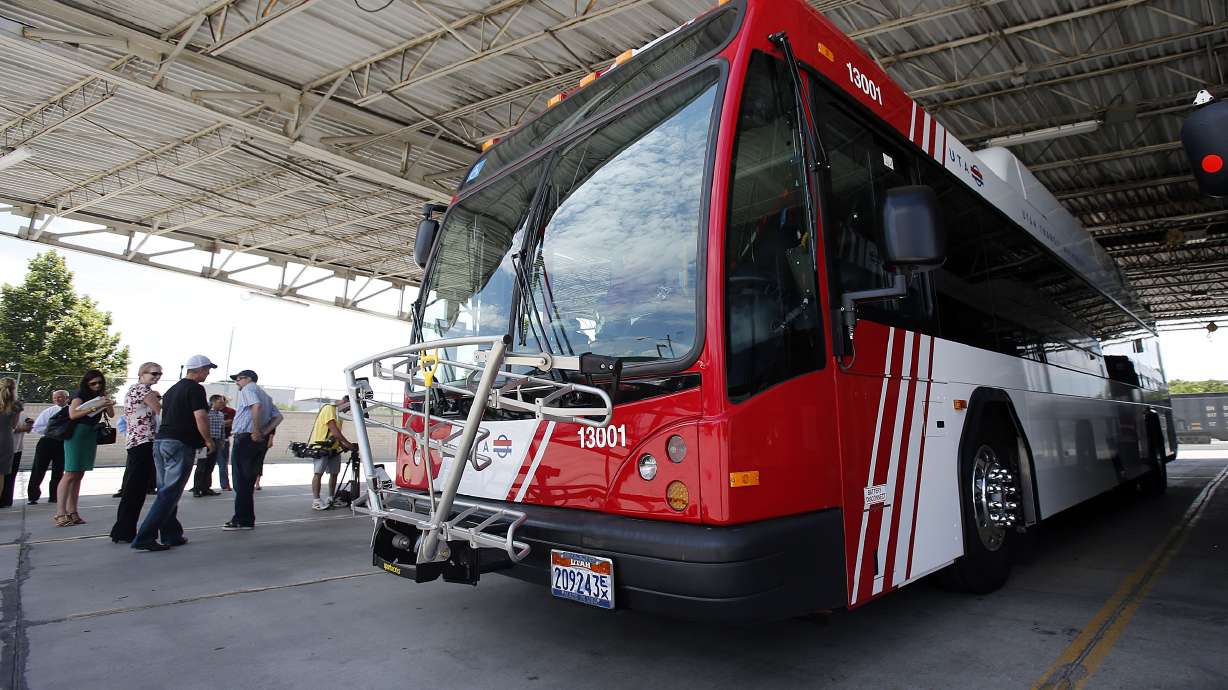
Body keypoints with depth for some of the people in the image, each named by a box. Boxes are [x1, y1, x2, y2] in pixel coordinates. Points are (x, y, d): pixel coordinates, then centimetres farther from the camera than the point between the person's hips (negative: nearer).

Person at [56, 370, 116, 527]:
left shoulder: (100, 396, 16)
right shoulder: (80, 395, -3)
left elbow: (111, 414, 13)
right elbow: (72, 414, -16)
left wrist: (107, 402, -3)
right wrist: (95, 407, -21)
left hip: (92, 436, 7)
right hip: (77, 434, -7)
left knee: (79, 474, 5)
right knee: (70, 474, -10)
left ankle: (72, 512, 6)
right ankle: (61, 513, -11)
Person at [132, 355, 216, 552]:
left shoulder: (172, 389, 20)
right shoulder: (195, 389, -7)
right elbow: (200, 417, -17)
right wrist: (208, 440, -4)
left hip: (160, 440, 9)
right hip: (180, 444, -9)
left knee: (166, 491, 13)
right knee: (170, 493, -7)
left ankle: (171, 535, 19)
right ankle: (144, 538, -10)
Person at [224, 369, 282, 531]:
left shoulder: (248, 389, -4)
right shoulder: (265, 394, 23)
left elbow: (257, 406, -24)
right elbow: (278, 417, 15)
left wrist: (256, 431, -22)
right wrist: (265, 432, 5)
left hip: (245, 438, -9)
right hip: (261, 441, 9)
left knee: (241, 481, -4)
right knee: (248, 481, 13)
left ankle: (242, 520, -2)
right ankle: (247, 520, 16)